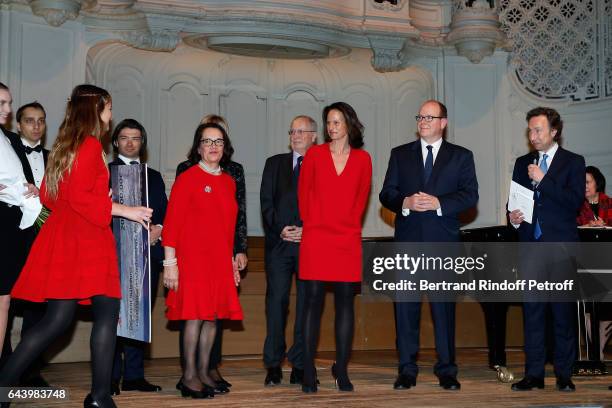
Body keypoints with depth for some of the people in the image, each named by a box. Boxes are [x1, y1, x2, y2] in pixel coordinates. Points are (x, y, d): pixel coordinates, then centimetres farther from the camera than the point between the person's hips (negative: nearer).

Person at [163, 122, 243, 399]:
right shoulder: (187, 178, -5)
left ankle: (203, 373, 17)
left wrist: (231, 260, 16)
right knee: (195, 316, -7)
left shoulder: (228, 182, 13)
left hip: (220, 261, 6)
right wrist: (170, 263, -13)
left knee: (213, 316, 7)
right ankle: (189, 376, 2)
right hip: (193, 259, -6)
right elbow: (172, 222, -8)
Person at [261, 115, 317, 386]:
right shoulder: (274, 163, 15)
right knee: (276, 301, -2)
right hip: (278, 243, 1)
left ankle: (299, 366, 7)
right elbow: (266, 202, 7)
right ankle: (273, 366, 3)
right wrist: (281, 229, -7)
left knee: (307, 304, 1)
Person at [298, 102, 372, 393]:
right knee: (313, 301, -1)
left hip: (348, 241, 1)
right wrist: (311, 224, 7)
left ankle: (341, 369, 11)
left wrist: (349, 226, 9)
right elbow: (303, 193, 8)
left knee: (345, 303, 3)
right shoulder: (314, 154, 4)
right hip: (316, 239, -1)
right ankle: (308, 373, 4)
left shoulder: (362, 159, 6)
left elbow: (361, 198, 12)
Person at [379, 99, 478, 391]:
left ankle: (446, 369, 9)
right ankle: (407, 369, 8)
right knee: (405, 304, 1)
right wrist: (405, 202, -13)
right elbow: (386, 194, 7)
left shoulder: (461, 156, 9)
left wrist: (438, 203, -14)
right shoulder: (400, 154, 13)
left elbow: (470, 195, -1)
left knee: (444, 305, 1)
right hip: (408, 239, 1)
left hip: (444, 240, -1)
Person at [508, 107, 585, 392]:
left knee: (563, 312, 1)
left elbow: (576, 201, -9)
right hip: (531, 245, 3)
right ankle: (534, 374, 8)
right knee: (532, 311, 3)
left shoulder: (573, 162, 3)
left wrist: (543, 180, -13)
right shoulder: (523, 163, 15)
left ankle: (564, 374, 9)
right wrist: (513, 217, -4)